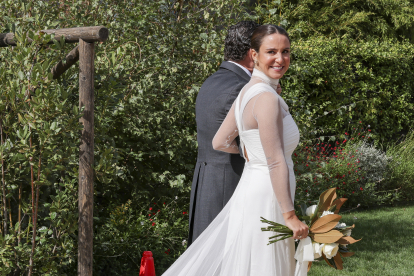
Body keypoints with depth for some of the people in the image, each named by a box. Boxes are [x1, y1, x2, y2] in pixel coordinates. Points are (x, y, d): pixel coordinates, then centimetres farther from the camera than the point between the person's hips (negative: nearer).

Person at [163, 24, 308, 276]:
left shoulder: (247, 92, 9)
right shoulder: (267, 97, -19)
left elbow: (220, 142, 15)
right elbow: (276, 163, -21)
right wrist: (290, 216, -19)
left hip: (249, 191, 9)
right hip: (265, 199, -9)